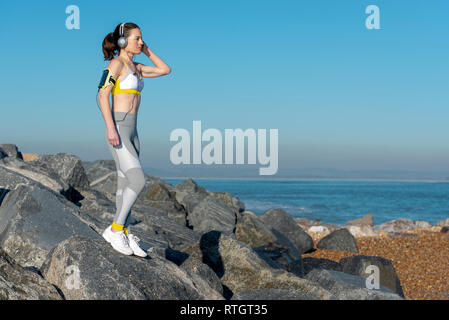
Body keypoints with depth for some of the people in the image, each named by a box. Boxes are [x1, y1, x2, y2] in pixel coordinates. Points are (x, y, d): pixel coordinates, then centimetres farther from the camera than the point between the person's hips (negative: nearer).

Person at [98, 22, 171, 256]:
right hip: (118, 129, -8)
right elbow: (102, 95, -15)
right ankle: (115, 229, -6)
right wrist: (111, 127, -22)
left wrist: (146, 51, 19)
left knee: (125, 186, 9)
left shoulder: (136, 67, 17)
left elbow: (165, 70, 26)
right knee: (138, 181, -15)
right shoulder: (117, 63, -7)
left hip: (132, 132, 9)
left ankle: (124, 234, 14)